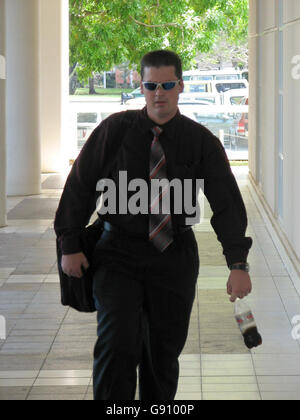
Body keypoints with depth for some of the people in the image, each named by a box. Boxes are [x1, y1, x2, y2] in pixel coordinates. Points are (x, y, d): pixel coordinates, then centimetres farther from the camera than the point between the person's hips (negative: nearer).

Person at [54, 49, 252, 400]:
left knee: (164, 352, 8)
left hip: (174, 256, 2)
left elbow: (227, 201, -8)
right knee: (118, 345, -15)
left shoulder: (201, 141, -2)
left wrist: (238, 265, -18)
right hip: (119, 253, -1)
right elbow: (79, 184, 2)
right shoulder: (115, 130, -3)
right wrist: (69, 245, -2)